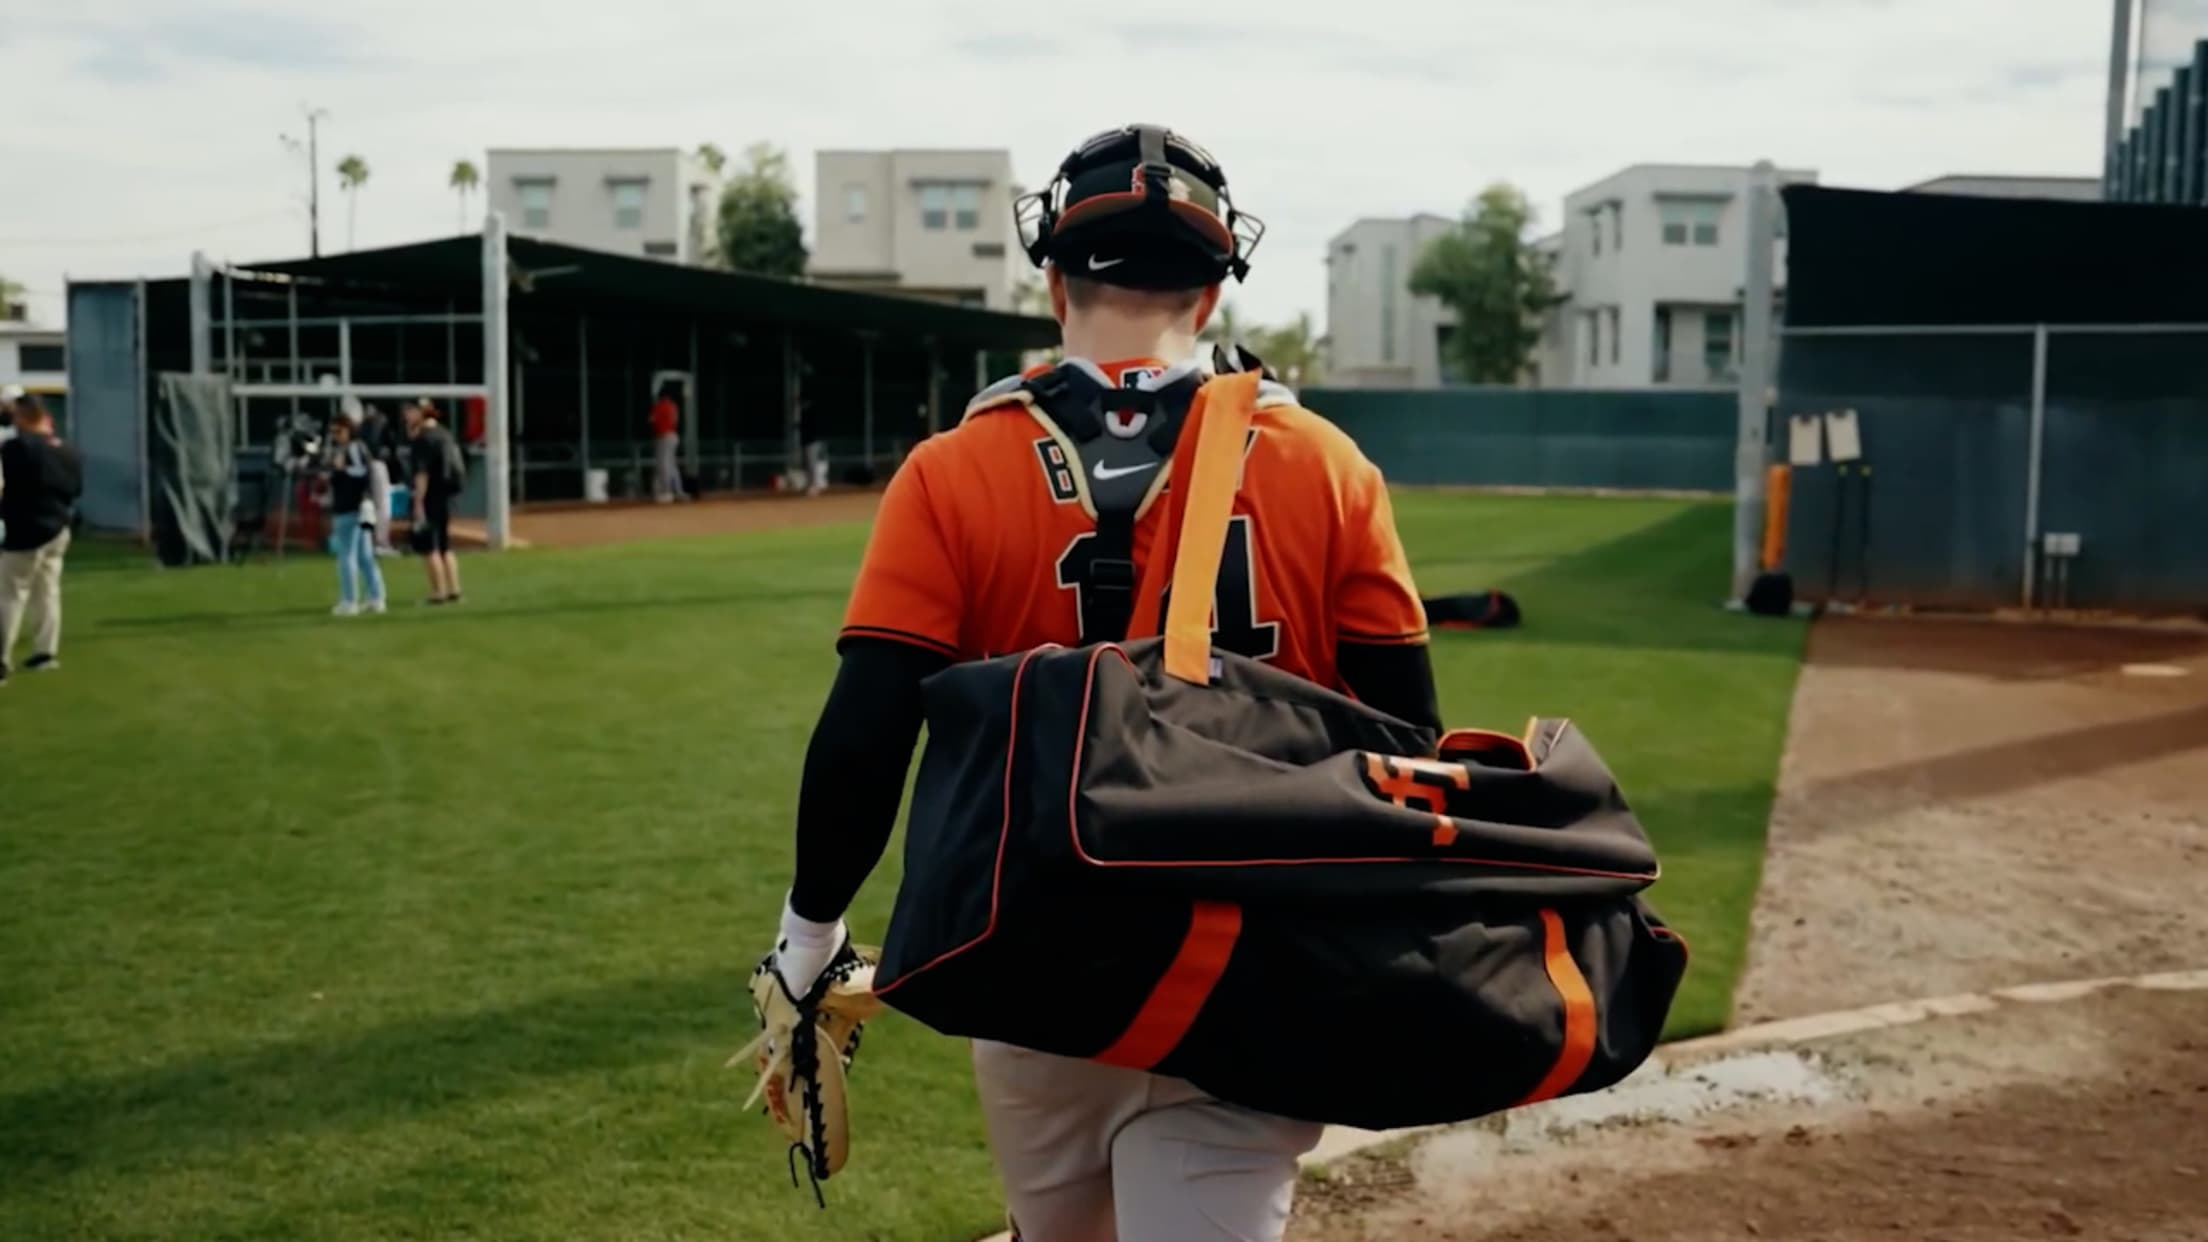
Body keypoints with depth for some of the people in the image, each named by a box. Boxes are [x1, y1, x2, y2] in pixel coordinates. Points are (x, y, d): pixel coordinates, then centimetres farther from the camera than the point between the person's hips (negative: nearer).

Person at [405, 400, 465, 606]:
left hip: (431, 496, -9)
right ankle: (454, 590, 14)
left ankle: (439, 592, -7)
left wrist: (418, 502, -20)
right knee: (444, 545, 15)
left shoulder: (423, 438, -14)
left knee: (426, 545, -4)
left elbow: (422, 473, -19)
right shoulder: (445, 434, 13)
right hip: (445, 495, 9)